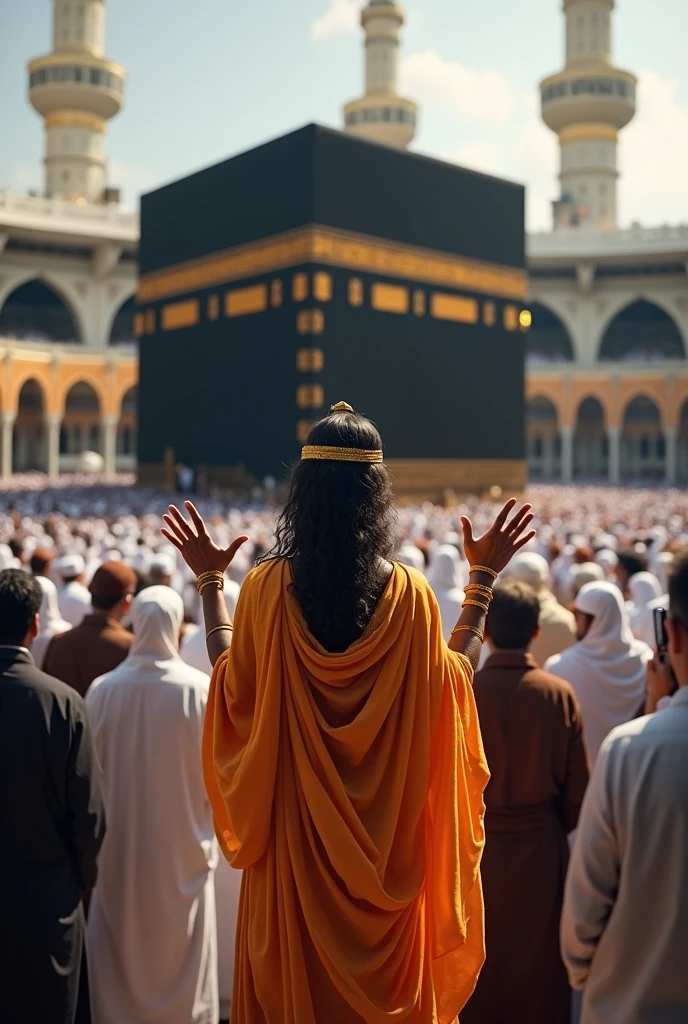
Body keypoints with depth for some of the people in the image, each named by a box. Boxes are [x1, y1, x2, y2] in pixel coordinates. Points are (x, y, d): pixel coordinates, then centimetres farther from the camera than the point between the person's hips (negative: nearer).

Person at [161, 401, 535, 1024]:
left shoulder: (268, 587, -15)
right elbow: (454, 679, -1)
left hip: (295, 836, 0)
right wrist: (483, 578, 5)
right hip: (388, 838, 0)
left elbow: (231, 687, -2)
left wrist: (210, 581, 6)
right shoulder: (410, 593, -15)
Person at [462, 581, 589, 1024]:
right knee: (537, 967, 19)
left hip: (474, 847, 0)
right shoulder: (560, 695, -13)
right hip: (540, 849, 1)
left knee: (476, 967, 19)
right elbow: (578, 787, -6)